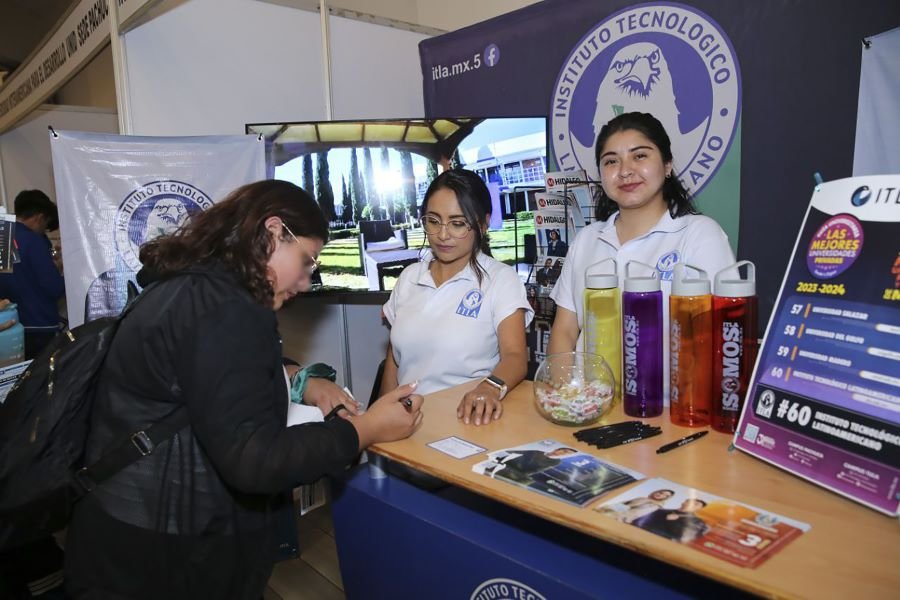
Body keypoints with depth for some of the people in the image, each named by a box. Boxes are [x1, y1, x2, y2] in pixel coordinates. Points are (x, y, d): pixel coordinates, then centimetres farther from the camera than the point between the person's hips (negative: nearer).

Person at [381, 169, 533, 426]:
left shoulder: (501, 279, -1)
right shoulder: (409, 276, 12)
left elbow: (515, 356, -12)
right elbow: (393, 359, 15)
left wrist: (491, 387, -33)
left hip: (467, 417, -3)